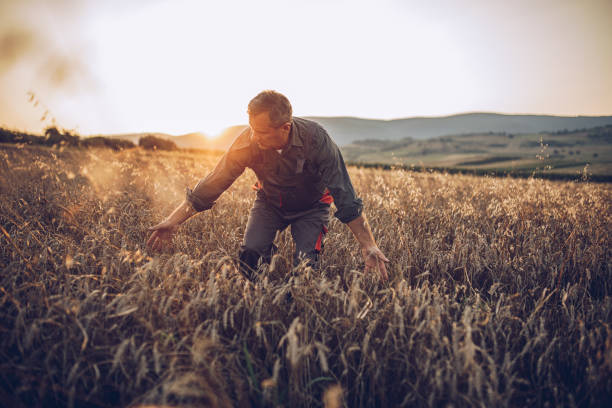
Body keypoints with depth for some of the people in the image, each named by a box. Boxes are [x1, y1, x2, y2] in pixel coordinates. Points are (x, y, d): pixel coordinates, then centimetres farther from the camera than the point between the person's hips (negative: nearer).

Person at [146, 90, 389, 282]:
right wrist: (174, 221, -21)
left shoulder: (316, 139, -34)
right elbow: (213, 183, -19)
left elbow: (345, 196, -30)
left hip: (311, 206, -2)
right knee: (250, 255, -18)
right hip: (270, 202, 2)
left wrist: (369, 247, -32)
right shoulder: (248, 142, -28)